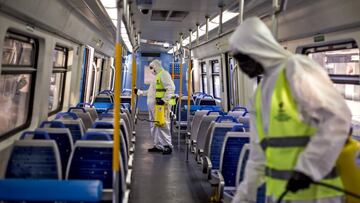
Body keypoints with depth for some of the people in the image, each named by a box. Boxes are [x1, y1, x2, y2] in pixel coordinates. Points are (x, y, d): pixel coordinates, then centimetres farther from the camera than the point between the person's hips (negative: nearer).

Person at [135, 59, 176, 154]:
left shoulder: (163, 74, -6)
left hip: (161, 105, -10)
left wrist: (164, 99, -27)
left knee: (163, 125, -10)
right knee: (154, 126, 11)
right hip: (153, 105, 10)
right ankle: (158, 146, 19)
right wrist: (140, 92, 29)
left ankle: (167, 146, -3)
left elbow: (171, 88, -18)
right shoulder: (156, 76, 25)